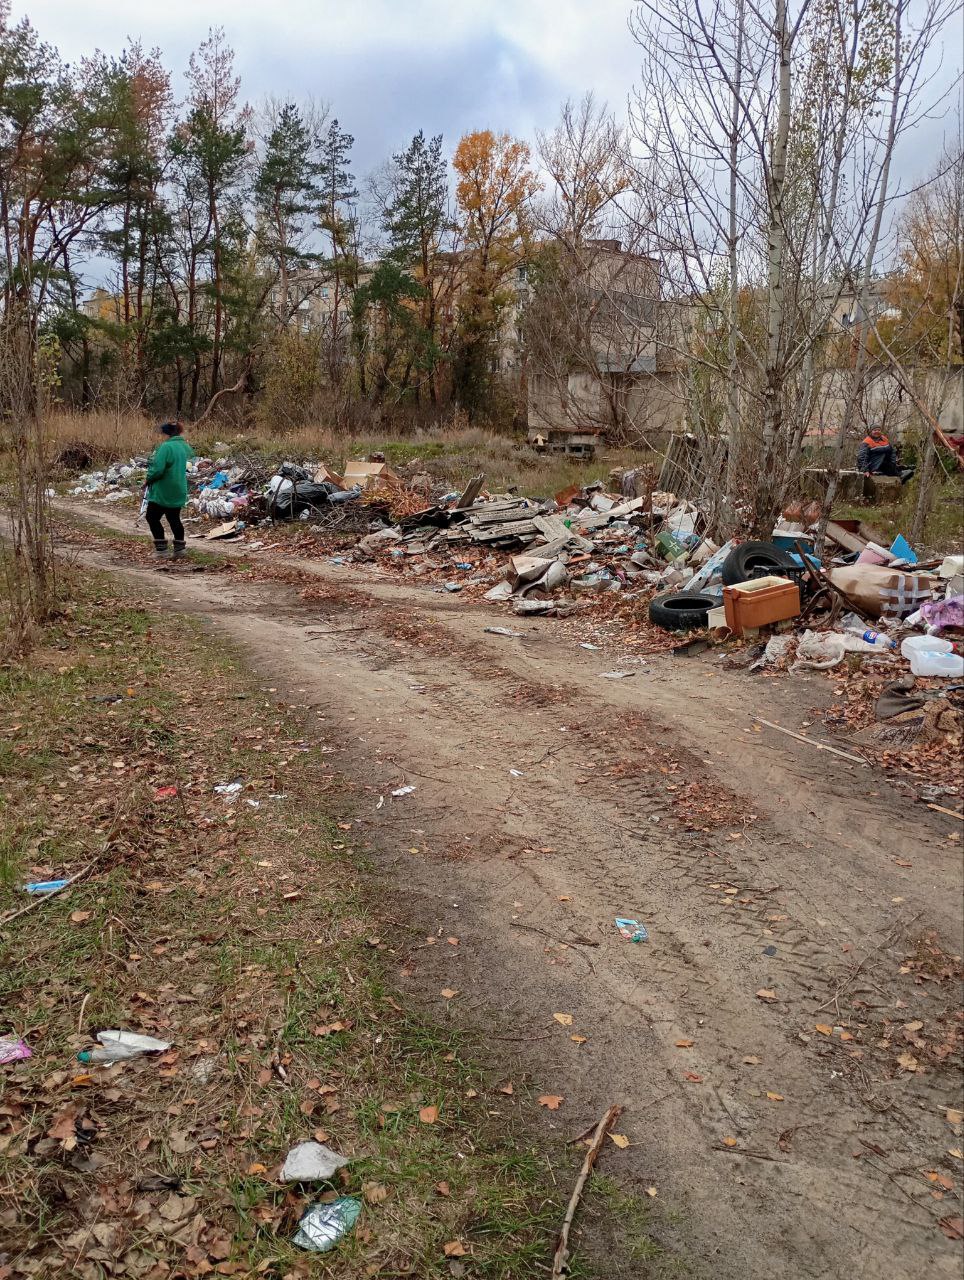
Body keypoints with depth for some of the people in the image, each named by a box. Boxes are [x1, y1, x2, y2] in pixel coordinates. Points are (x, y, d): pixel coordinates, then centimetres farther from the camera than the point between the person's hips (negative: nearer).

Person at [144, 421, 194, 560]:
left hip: (162, 493, -7)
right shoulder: (185, 447, 4)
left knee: (152, 518, 6)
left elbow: (157, 469, -25)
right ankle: (179, 550, 22)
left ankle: (162, 550, 2)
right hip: (178, 492, 7)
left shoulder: (166, 447, -20)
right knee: (174, 519, 19)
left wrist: (149, 479, -7)